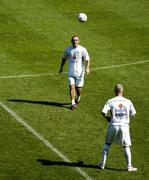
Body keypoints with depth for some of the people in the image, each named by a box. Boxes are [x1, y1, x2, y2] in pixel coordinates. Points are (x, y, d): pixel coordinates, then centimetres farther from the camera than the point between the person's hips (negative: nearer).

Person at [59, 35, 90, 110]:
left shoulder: (82, 49, -7)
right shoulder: (68, 49, 2)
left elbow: (87, 59, -7)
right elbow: (64, 58, 18)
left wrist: (87, 68, -21)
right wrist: (61, 67, 20)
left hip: (79, 72, -2)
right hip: (71, 72, 2)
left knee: (78, 88, 6)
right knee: (71, 87, -9)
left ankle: (78, 97, 38)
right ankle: (73, 103, -5)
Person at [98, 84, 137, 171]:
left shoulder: (110, 101, -4)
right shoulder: (128, 102, 0)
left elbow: (103, 112, -14)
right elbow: (133, 114, 3)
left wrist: (107, 118, 6)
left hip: (113, 125, 0)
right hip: (124, 126, 0)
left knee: (107, 144, 17)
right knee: (126, 147, 10)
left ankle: (102, 164, 17)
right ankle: (129, 166, 10)